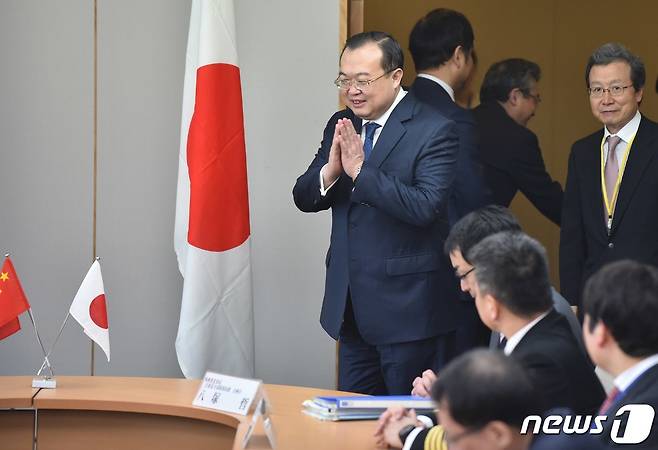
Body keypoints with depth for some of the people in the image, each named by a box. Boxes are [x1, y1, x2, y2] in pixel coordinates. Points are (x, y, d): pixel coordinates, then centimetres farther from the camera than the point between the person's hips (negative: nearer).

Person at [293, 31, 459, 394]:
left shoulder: (433, 130, -12)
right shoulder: (341, 126, 9)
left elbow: (426, 206, -23)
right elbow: (304, 199, 6)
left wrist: (360, 170, -24)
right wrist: (330, 170, -15)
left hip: (406, 307, -7)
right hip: (352, 306, 7)